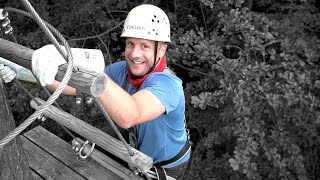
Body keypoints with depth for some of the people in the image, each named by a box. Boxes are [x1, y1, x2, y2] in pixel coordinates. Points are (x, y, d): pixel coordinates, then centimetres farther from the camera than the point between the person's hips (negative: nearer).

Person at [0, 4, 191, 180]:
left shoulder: (168, 84, -41)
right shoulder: (122, 70, -18)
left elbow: (127, 117, -60)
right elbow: (75, 85, -17)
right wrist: (31, 71, -34)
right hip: (142, 152, 5)